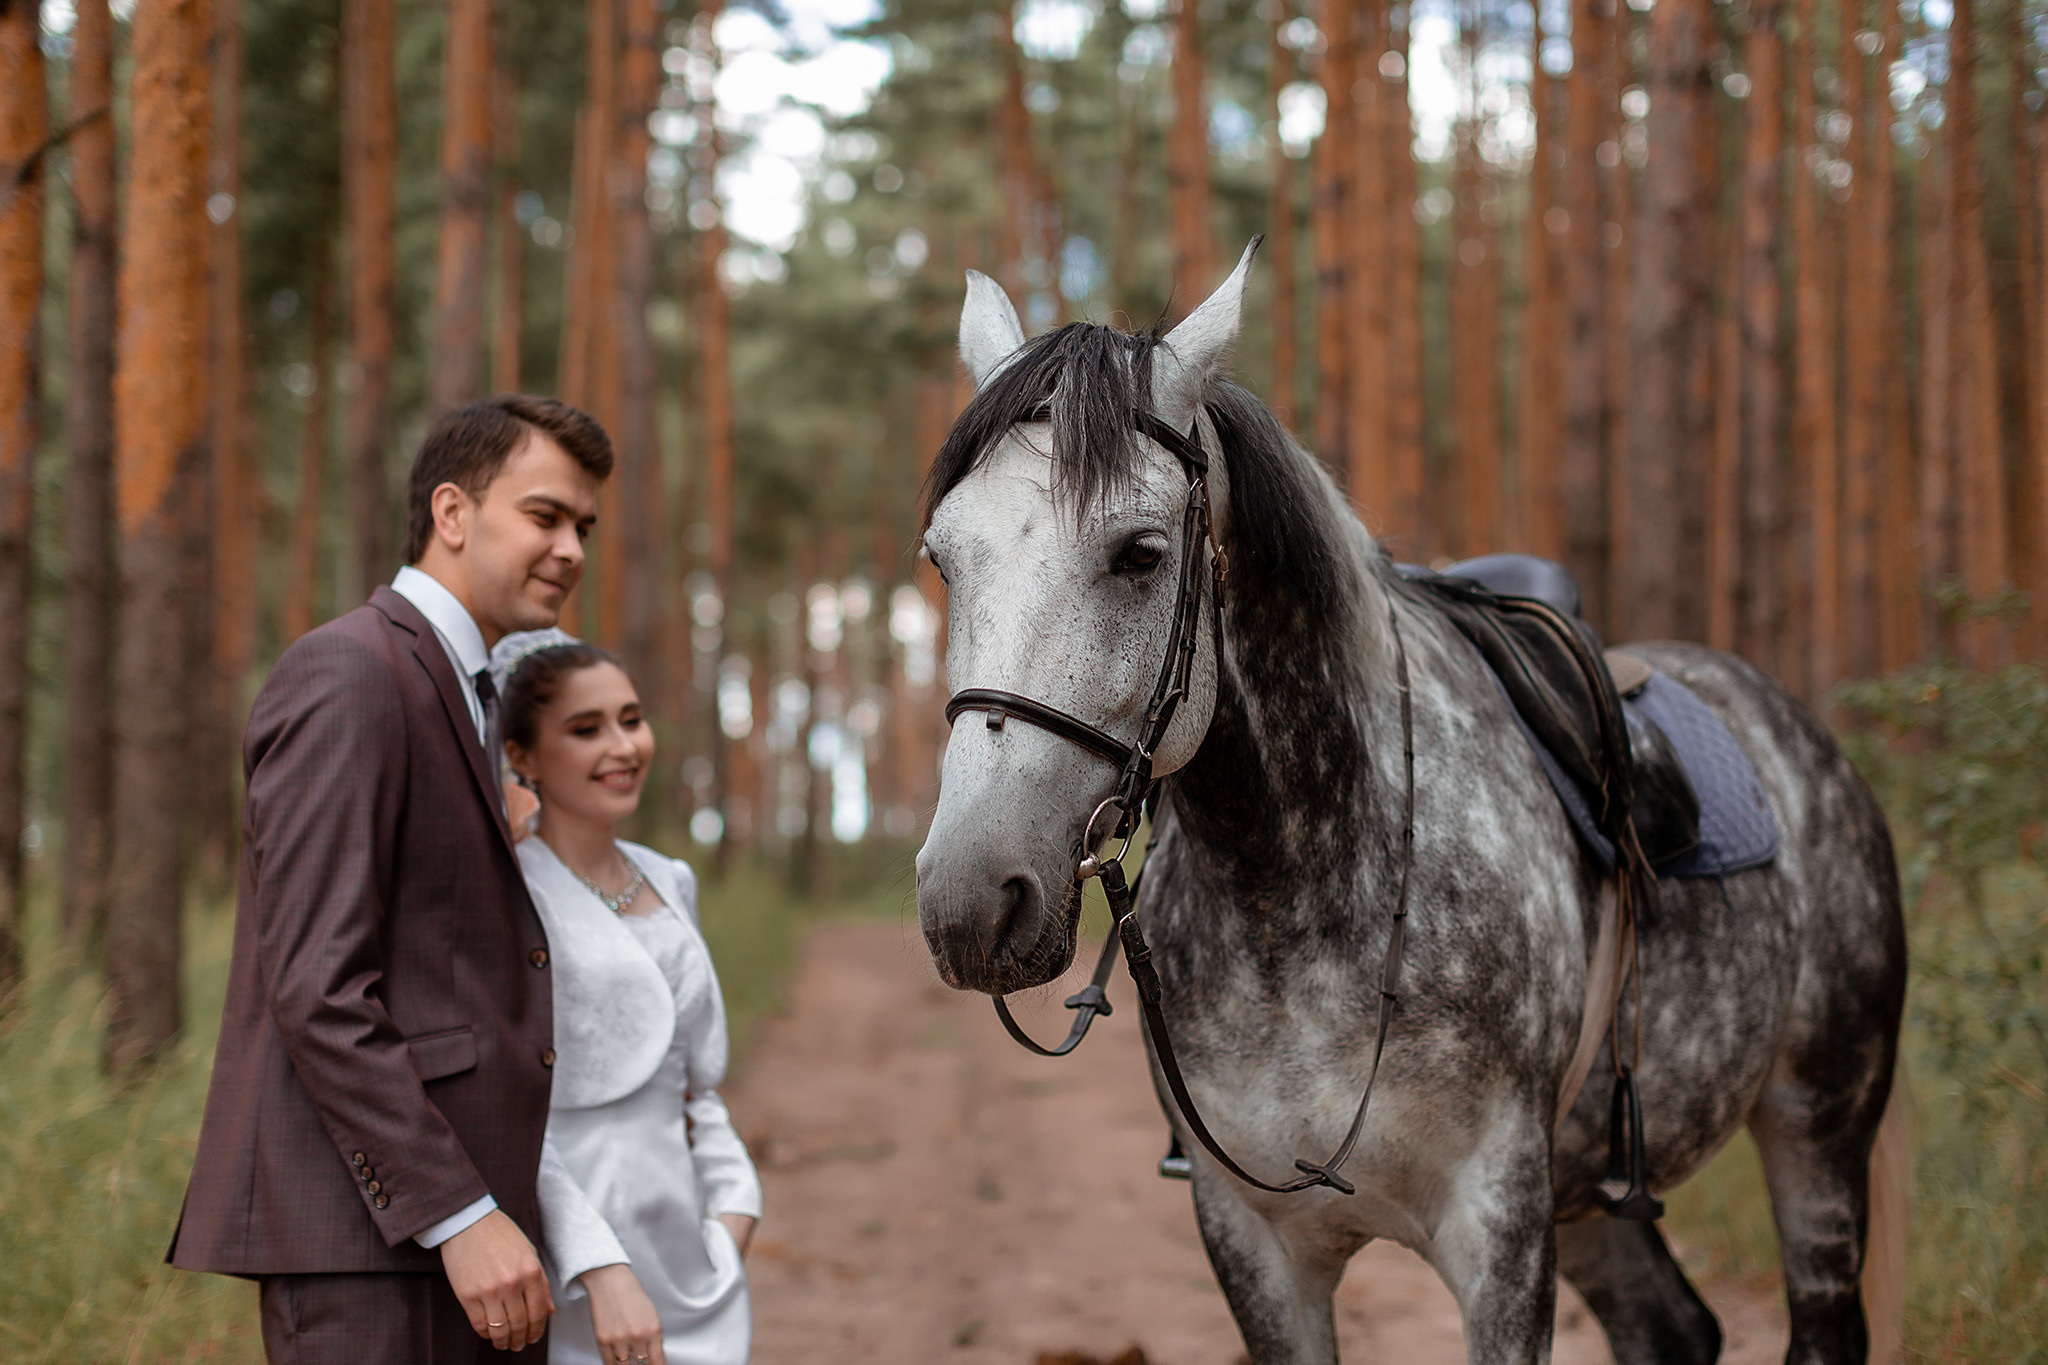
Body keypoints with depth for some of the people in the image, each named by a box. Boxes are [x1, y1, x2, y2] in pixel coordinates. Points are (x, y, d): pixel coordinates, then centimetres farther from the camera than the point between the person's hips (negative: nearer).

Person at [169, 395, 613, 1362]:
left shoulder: (459, 699, 22)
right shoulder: (347, 678, -10)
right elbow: (315, 990, -18)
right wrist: (460, 1215, -20)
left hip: (450, 1210, 10)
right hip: (359, 1228, -10)